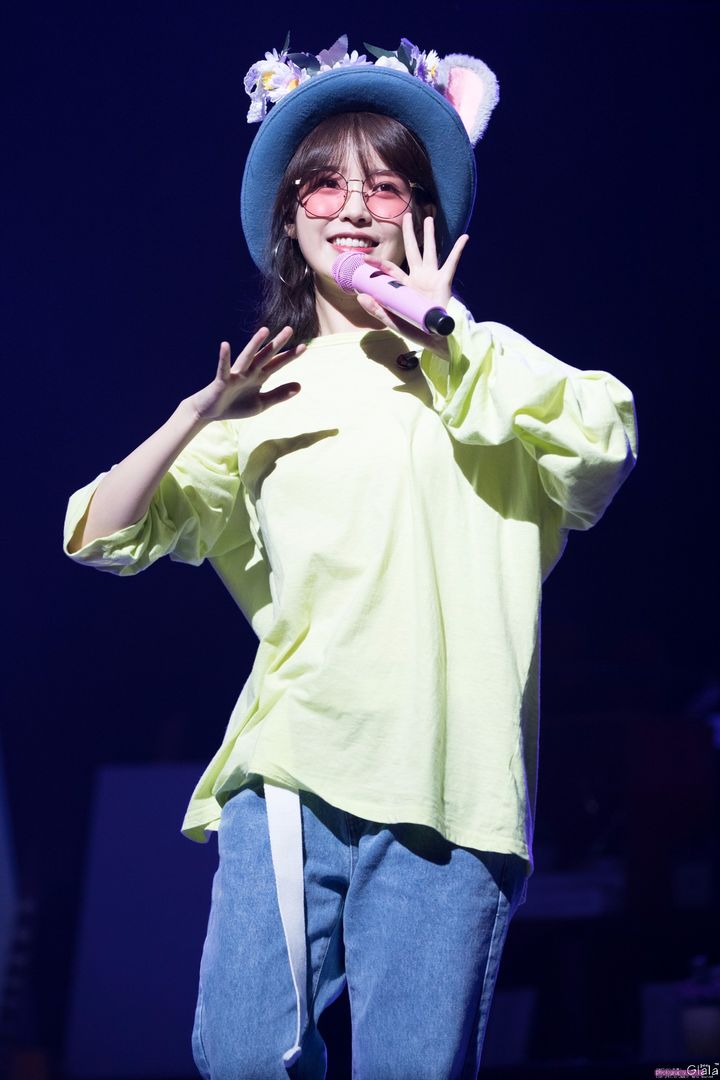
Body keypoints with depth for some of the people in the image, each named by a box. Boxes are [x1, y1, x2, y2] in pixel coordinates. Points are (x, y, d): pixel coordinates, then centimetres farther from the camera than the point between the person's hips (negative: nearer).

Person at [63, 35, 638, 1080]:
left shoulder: (475, 361, 9)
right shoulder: (263, 397, 18)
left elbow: (600, 445, -13)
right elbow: (102, 536, 11)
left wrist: (440, 335, -8)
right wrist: (197, 414, -6)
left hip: (444, 784, -2)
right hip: (287, 769, 2)